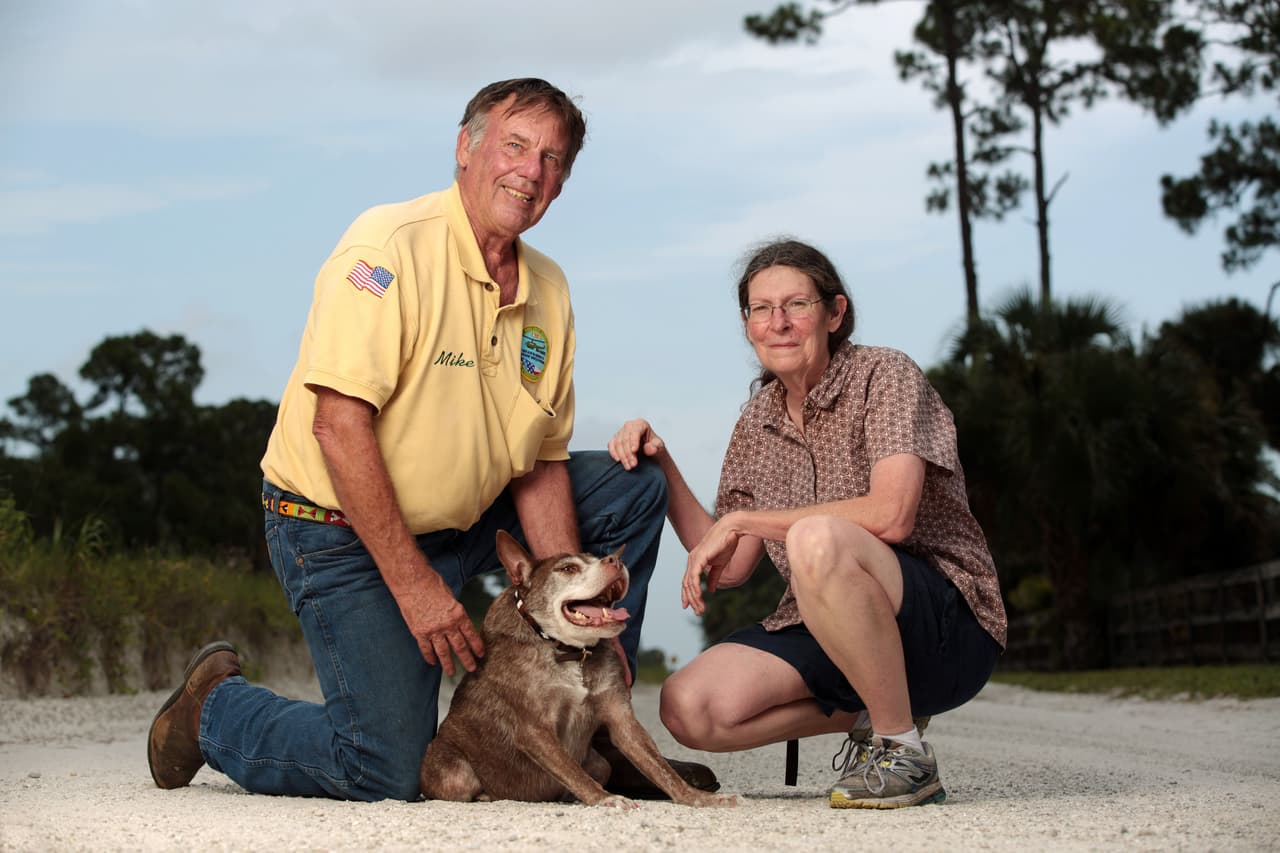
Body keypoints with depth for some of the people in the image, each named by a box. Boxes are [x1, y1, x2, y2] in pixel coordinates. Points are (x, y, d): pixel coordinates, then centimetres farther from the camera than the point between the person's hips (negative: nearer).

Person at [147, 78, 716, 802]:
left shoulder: (548, 291, 4)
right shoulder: (391, 246, -19)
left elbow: (538, 466, 5)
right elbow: (339, 423, -25)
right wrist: (415, 584, -25)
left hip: (464, 522, 8)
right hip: (344, 531, -7)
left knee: (635, 489, 2)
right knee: (390, 774, -16)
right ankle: (217, 705, 13)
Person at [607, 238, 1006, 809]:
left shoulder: (883, 375, -9)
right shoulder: (758, 424, 10)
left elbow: (890, 516, -25)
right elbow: (729, 568, 10)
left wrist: (742, 519, -17)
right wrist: (661, 468, -2)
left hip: (947, 624, -6)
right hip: (825, 634, 6)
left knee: (815, 539, -37)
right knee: (687, 708, -17)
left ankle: (903, 750, -18)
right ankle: (870, 717, 5)